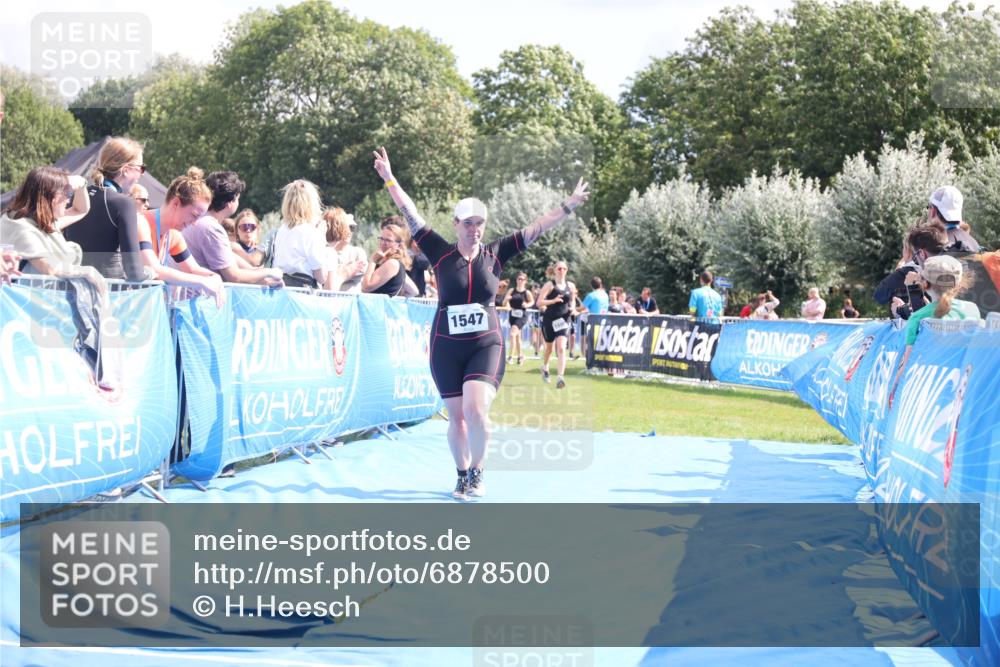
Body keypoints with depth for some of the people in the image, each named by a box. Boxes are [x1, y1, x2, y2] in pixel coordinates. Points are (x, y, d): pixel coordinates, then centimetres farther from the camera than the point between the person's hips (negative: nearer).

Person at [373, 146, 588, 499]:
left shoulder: (495, 254, 1)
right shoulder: (442, 254, -2)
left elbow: (535, 229, 2)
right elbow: (412, 217, -5)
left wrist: (568, 206, 0)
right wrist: (390, 181, -11)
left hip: (486, 345, -1)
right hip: (446, 348, 1)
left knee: (475, 409, -19)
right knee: (457, 416, 7)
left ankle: (477, 471, 2)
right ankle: (462, 475, 26)